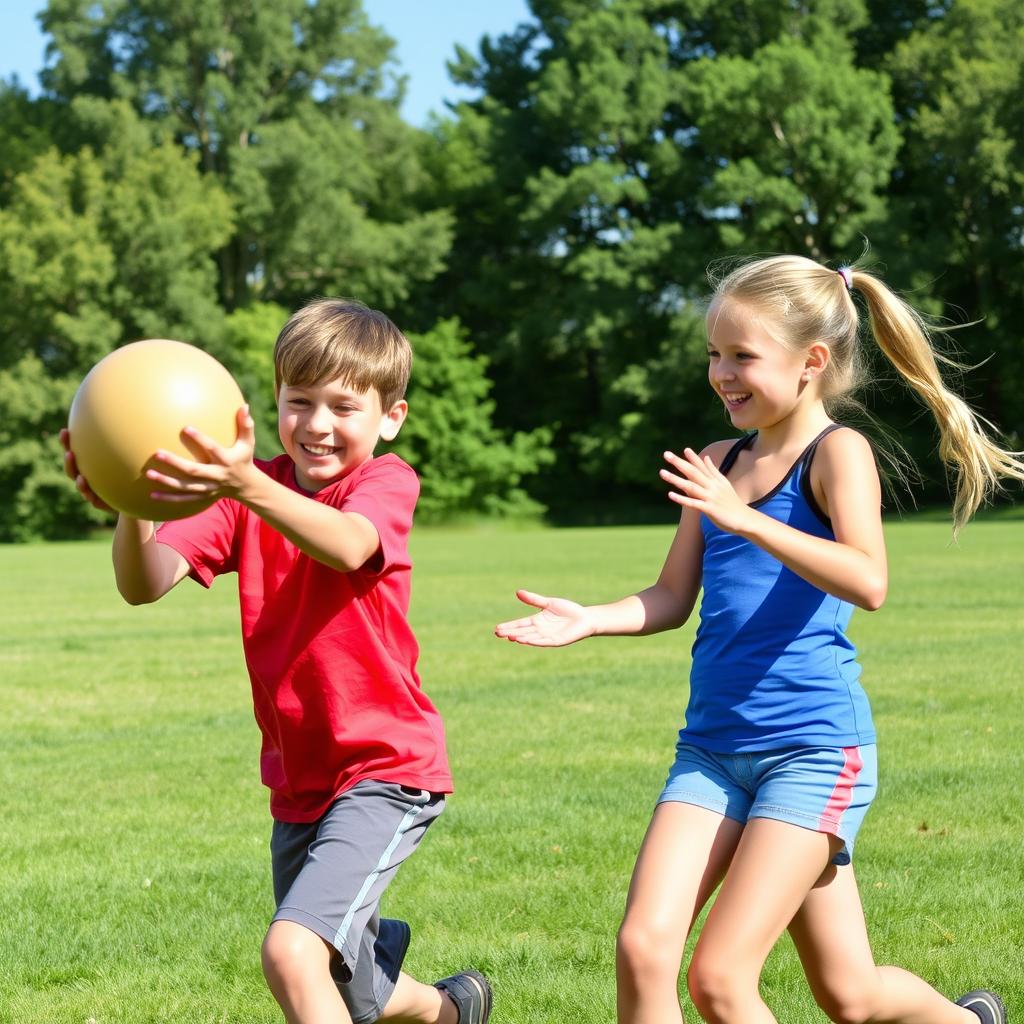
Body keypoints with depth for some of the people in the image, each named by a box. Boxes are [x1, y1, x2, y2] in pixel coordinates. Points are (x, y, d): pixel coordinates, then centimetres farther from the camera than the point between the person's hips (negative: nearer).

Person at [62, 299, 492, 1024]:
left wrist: (248, 486, -55)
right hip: (299, 781, 6)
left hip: (386, 770, -6)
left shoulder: (387, 482, -12)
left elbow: (346, 546, -37)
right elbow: (145, 584, -17)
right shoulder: (248, 488, 0)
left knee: (292, 951, -28)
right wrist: (132, 505, -39)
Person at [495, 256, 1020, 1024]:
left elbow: (868, 583, -26)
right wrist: (589, 620, -5)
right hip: (713, 749, 6)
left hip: (813, 745, -6)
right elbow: (672, 599, 13)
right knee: (643, 949, -7)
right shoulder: (718, 464, 10)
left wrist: (744, 519, -33)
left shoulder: (836, 451, -9)